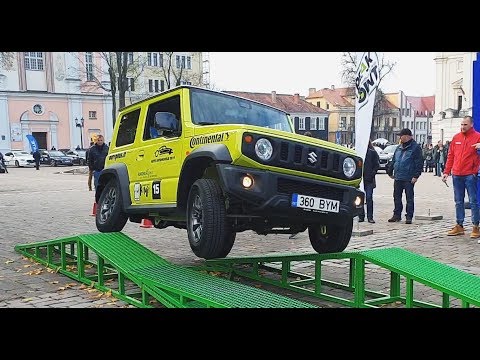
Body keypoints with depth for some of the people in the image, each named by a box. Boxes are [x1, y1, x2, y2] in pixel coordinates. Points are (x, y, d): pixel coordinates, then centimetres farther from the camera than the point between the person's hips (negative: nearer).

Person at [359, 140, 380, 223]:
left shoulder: (373, 153, 4)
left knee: (369, 198, -3)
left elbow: (377, 165, 5)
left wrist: (372, 173, -7)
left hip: (369, 179, -1)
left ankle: (370, 217, 3)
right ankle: (361, 216, 12)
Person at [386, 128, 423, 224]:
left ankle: (409, 217, 7)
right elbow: (393, 161, 23)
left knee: (409, 198, 1)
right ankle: (397, 215, 20)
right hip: (397, 178, 7)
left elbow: (419, 163, -9)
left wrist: (416, 175, -15)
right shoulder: (399, 148, 16)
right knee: (397, 197, 10)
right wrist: (390, 171, 19)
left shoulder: (415, 147, -4)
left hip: (409, 179, -6)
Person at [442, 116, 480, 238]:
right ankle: (459, 226, 18)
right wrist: (446, 172, 9)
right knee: (458, 202, 10)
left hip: (470, 175, -5)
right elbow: (450, 156, 13)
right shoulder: (456, 137, 12)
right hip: (457, 175, 5)